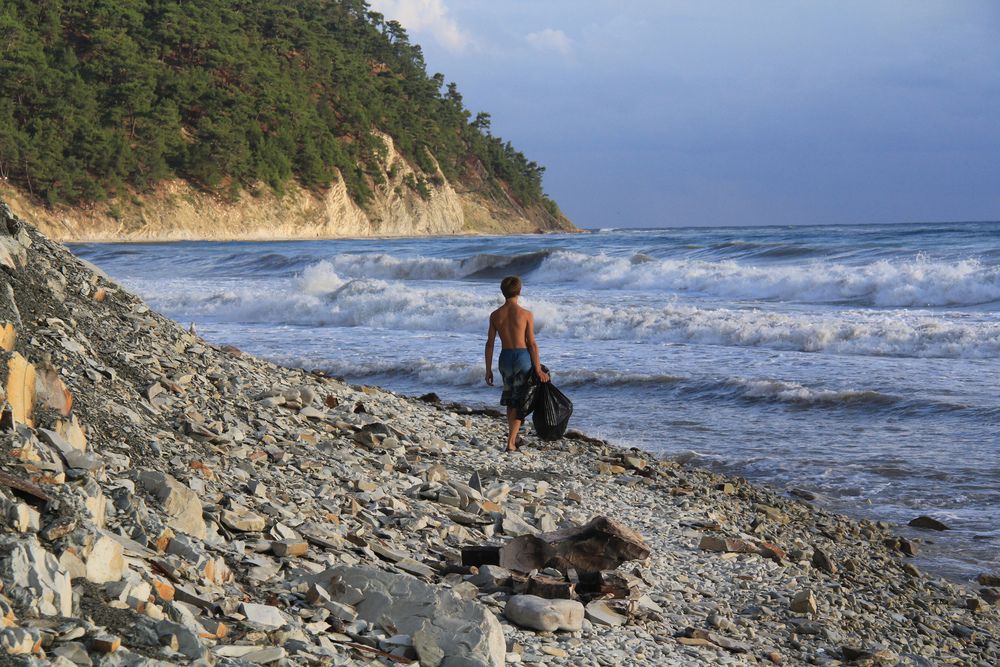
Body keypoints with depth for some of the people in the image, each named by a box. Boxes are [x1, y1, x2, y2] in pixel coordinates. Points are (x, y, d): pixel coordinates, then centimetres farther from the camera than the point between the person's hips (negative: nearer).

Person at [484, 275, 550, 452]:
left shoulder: (495, 315, 0)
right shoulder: (526, 314, -9)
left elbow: (490, 343, 1)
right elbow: (532, 343, -10)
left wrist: (488, 370, 8)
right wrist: (538, 369, -4)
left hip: (505, 358, 3)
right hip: (523, 357, -3)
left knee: (510, 399, 20)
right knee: (519, 401, 2)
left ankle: (513, 438, 28)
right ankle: (511, 441, -7)